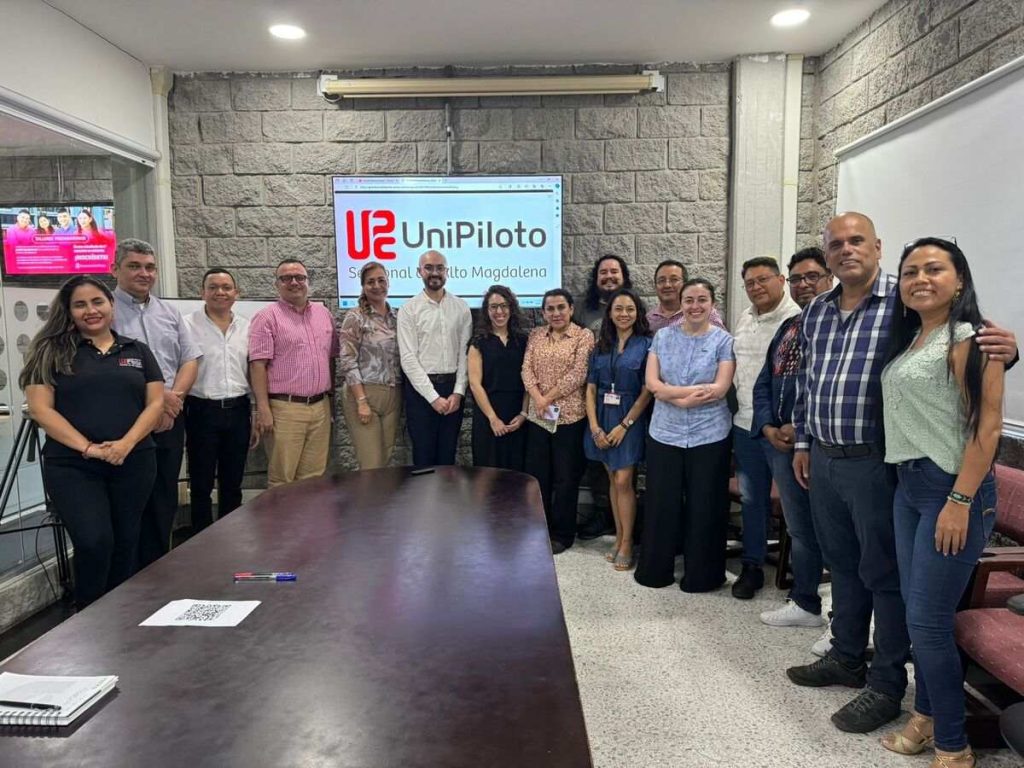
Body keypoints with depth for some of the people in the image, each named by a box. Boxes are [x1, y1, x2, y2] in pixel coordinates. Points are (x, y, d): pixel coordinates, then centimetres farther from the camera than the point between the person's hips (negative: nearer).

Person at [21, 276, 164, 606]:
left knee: (125, 543, 10)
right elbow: (41, 409, -5)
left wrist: (126, 444, -12)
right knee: (94, 542, -12)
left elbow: (155, 403, 5)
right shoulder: (52, 352, 3)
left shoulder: (137, 351, 11)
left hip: (134, 463, 3)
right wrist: (87, 448, -16)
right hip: (71, 466, -3)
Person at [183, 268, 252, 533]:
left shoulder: (247, 327, 9)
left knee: (232, 484, 13)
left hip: (238, 411, 4)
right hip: (202, 411, -4)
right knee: (201, 485, 6)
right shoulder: (188, 324, -4)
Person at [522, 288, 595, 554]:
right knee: (536, 474, 11)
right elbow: (526, 369, 2)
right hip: (537, 416, 4)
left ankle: (562, 534, 20)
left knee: (565, 477, 6)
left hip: (569, 416, -4)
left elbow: (578, 375, -12)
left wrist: (549, 398, -14)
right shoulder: (535, 335, 10)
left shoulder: (584, 336, -4)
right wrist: (537, 398, -14)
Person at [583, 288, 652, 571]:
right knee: (613, 480, 10)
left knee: (623, 481, -6)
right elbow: (591, 388, 6)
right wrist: (594, 426, -5)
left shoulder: (646, 344, -5)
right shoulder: (601, 346, 8)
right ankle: (619, 538, 21)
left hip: (630, 419, -4)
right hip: (602, 418, 4)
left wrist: (624, 425, -13)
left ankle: (626, 544, 7)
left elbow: (647, 391, -9)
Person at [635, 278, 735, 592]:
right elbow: (652, 383, -4)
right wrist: (696, 391, -14)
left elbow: (720, 389, -11)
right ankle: (656, 569, 26)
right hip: (664, 433, 2)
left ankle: (701, 574, 24)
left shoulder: (724, 340, -2)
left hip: (709, 436, -2)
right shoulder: (663, 336, 5)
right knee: (661, 504, 9)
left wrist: (673, 394, -11)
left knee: (704, 507, 7)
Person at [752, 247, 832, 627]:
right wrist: (769, 428, 1)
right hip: (781, 441, 7)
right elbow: (763, 383, 16)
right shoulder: (788, 327, 16)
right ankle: (805, 603, 31)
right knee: (800, 528, 17)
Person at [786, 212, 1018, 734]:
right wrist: (803, 442, 17)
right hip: (823, 460, 6)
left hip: (874, 462, -6)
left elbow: (965, 344, -10)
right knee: (842, 564, 19)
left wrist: (1002, 347, -32)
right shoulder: (816, 311, 10)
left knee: (884, 574, 5)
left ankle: (886, 685, 21)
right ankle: (846, 658, 37)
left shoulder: (904, 303, -9)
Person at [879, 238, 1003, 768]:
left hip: (950, 487, -8)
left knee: (928, 621, -2)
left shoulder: (969, 339, -11)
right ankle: (926, 716, 31)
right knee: (916, 611, 15)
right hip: (908, 486, 8)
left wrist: (961, 501, -20)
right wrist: (905, 479, 9)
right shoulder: (908, 340, 14)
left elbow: (987, 426, -16)